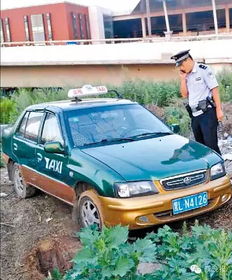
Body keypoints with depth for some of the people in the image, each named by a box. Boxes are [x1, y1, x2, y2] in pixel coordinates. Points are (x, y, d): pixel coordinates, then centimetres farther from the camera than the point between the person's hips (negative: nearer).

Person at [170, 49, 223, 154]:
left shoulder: (203, 70, -4)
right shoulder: (187, 75, 15)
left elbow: (214, 89, -8)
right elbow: (185, 95, 14)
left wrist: (219, 110, -13)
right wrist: (183, 79, 3)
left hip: (207, 113, -7)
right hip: (194, 115, 7)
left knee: (211, 144, -11)